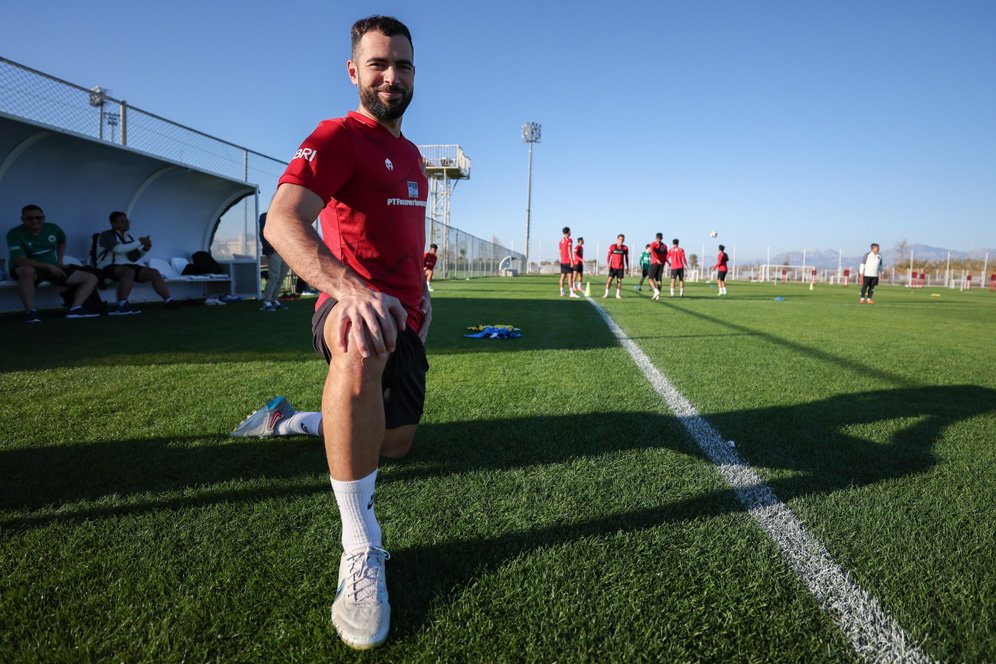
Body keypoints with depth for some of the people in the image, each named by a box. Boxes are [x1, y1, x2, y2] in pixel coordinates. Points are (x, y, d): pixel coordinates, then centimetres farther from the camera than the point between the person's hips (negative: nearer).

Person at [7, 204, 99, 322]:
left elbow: (62, 242, 23)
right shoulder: (14, 233, -16)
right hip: (31, 270, -5)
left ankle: (75, 309, -21)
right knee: (27, 271, -45)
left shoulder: (52, 228, -2)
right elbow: (20, 261, -27)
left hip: (53, 269, 6)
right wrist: (49, 266, -32)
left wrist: (60, 261, 12)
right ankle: (30, 311, -34)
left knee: (91, 278, -6)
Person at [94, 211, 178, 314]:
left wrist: (145, 248, 0)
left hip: (128, 266, 7)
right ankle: (122, 305, -50)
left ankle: (169, 301, -16)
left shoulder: (128, 237, 17)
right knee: (129, 272, -39)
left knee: (154, 273, -11)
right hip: (109, 267, -7)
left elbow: (133, 258, 17)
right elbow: (118, 249, -23)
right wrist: (139, 242, -18)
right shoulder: (107, 235, -4)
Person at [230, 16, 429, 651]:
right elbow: (281, 221, -26)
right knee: (364, 350, -44)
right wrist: (347, 285, -44)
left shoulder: (412, 155, 18)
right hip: (353, 305, -8)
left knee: (396, 443, 13)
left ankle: (285, 418, 40)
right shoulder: (338, 137, -9)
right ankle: (361, 549, -29)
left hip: (403, 315, 8)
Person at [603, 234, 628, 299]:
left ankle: (617, 294, 10)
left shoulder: (625, 248, 4)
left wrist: (627, 267, 11)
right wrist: (608, 264, -12)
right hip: (613, 267, -2)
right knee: (610, 279, -6)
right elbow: (609, 256, 0)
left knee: (619, 280, 2)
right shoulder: (612, 247, -1)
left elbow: (626, 258, 13)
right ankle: (606, 294, 0)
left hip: (621, 267, 2)